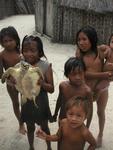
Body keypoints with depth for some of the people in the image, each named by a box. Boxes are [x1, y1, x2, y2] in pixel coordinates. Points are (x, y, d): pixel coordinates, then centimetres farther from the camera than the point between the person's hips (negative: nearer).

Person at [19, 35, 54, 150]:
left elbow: (51, 89, -15)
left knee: (44, 127, 21)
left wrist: (42, 83, -34)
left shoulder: (45, 66, -18)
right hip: (27, 104, 2)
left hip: (41, 104, -2)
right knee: (30, 128, 24)